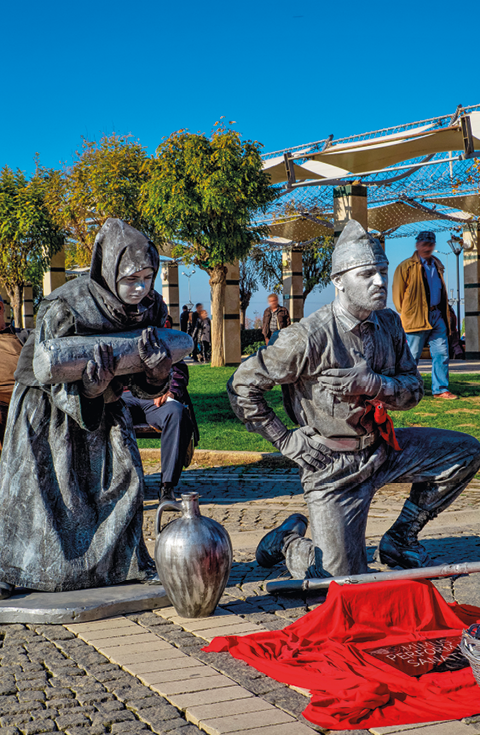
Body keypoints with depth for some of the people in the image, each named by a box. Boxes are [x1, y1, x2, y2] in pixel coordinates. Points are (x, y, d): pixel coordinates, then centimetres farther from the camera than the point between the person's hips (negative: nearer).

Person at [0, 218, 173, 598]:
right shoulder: (64, 308, -29)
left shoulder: (150, 308, -13)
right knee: (33, 482, -2)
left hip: (104, 405, 5)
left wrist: (158, 367, -31)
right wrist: (92, 381, -44)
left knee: (122, 475, -3)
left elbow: (146, 386, -8)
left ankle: (129, 562, 11)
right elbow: (54, 377, -24)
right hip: (47, 403, -4)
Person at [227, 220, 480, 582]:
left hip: (382, 448, 6)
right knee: (343, 578, -10)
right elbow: (243, 386, -14)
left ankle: (399, 540, 12)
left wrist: (373, 383, -19)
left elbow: (414, 389, 3)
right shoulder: (309, 337, -20)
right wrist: (287, 441, -11)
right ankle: (290, 541, 25)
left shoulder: (389, 324, 0)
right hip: (333, 465, -6)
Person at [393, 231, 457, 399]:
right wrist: (405, 314, -5)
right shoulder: (406, 267, -1)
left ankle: (440, 389, 9)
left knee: (442, 353, 2)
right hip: (417, 318, -6)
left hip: (437, 316, 6)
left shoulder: (437, 265, 18)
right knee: (412, 356, -2)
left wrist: (445, 315, 17)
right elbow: (397, 294, -1)